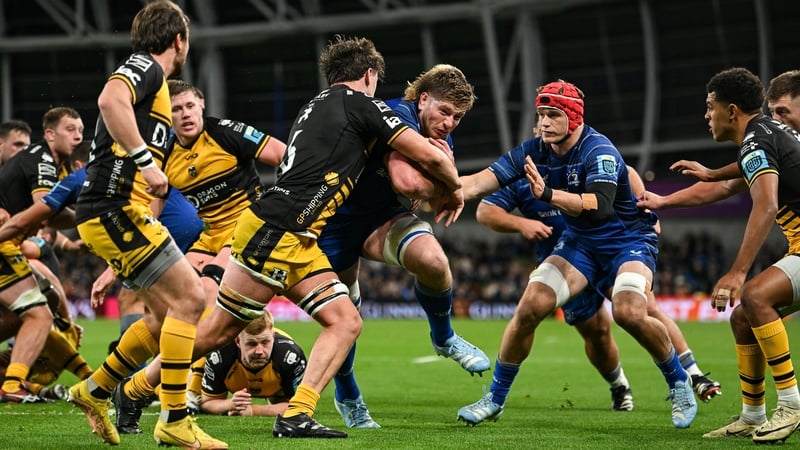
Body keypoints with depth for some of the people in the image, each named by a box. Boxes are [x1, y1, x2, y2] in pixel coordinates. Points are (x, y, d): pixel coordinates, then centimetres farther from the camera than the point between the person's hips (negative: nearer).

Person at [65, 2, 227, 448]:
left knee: (168, 315, 11)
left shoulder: (149, 76, 24)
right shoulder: (146, 67, -6)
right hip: (116, 209, -10)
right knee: (189, 297, -14)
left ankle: (96, 391, 21)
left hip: (117, 212, 10)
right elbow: (110, 100, -29)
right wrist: (146, 160, -31)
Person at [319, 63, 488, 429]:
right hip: (336, 218, -5)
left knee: (433, 261, -27)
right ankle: (347, 397, 30)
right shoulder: (399, 116, -26)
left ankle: (443, 339, 1)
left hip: (382, 218, 5)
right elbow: (405, 183, -37)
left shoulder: (442, 142, 0)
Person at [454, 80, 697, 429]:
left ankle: (679, 383, -3)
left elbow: (601, 205, -40)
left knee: (629, 313, -30)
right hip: (579, 242, 5)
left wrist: (548, 194, -52)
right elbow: (483, 181, -10)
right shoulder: (535, 151, -5)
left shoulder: (599, 151, -24)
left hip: (628, 240, -5)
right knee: (530, 307, -13)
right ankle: (494, 400, 1)